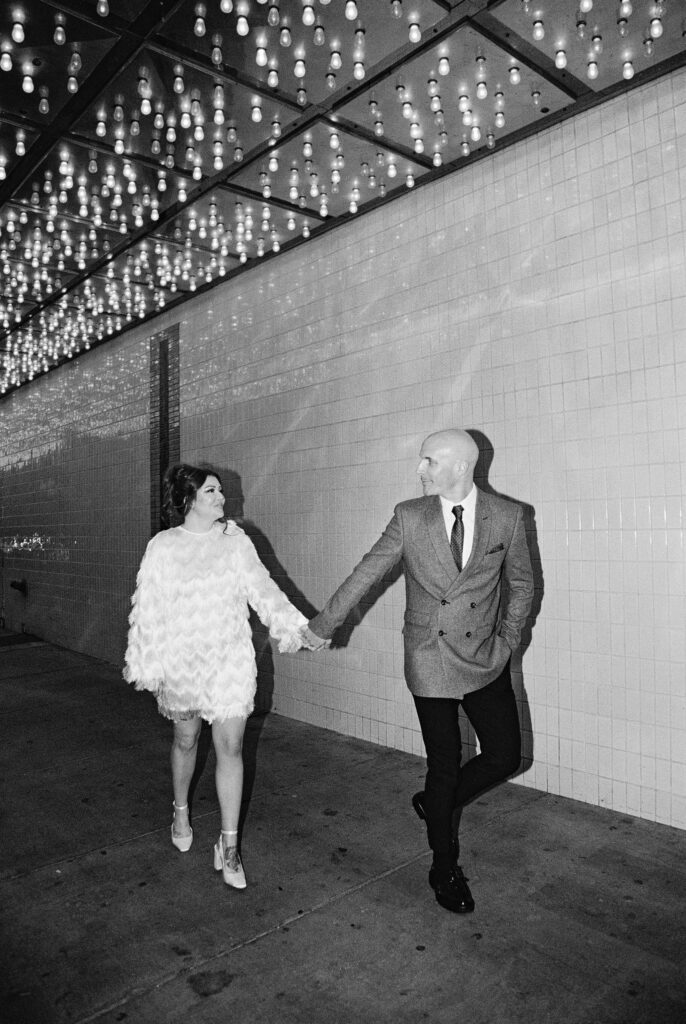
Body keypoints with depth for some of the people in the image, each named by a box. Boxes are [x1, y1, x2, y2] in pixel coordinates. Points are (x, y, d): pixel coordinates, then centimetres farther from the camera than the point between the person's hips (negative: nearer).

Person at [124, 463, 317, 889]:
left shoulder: (236, 540, -2)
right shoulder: (163, 547, -5)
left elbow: (262, 588, -6)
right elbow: (148, 609, -1)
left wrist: (295, 626, -17)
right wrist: (144, 664, 2)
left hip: (231, 660, 1)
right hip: (182, 660, 0)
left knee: (231, 747, 1)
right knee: (186, 740, 18)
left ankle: (229, 846, 14)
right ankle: (181, 811, 46)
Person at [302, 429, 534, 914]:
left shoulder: (507, 516, -4)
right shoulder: (409, 517, -5)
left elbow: (522, 584, 8)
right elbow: (365, 573, 0)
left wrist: (507, 641, 1)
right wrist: (322, 625, 4)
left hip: (486, 659, 2)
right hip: (429, 661, -1)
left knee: (506, 755, 3)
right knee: (444, 766, 6)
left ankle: (438, 803, 32)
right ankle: (446, 869, 30)